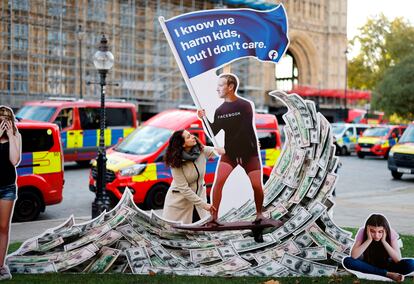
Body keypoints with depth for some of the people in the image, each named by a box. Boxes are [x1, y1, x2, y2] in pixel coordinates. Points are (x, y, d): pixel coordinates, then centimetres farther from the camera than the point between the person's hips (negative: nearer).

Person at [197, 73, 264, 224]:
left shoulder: (245, 105, -7)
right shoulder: (220, 110, 5)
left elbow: (247, 130, -9)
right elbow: (213, 133, 4)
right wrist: (204, 119, -10)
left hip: (249, 152, -2)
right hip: (229, 153, 3)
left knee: (257, 185, -7)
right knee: (218, 181, -16)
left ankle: (259, 214, 18)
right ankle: (214, 216, -11)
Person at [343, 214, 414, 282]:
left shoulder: (391, 233, -22)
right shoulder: (363, 232, -22)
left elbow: (398, 260, -29)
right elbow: (353, 256, -30)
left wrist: (384, 241, -34)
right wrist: (369, 240, -35)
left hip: (386, 264, -1)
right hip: (368, 263, 1)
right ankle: (388, 274, -27)